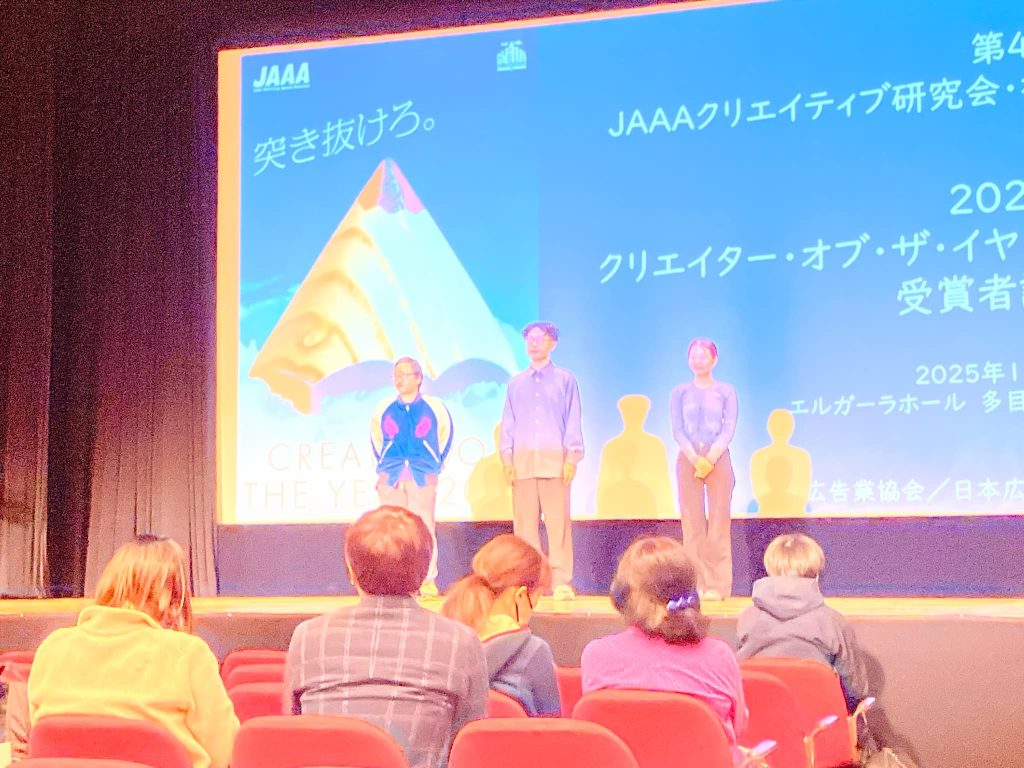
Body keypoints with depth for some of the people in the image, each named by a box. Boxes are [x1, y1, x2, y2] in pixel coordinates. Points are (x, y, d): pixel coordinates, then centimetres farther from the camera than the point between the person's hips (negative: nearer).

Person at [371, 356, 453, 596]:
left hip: (423, 477, -2)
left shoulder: (434, 408, 4)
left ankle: (428, 581, -3)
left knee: (424, 528, -7)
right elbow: (375, 437, 25)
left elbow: (446, 432, 18)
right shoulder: (383, 410, 9)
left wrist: (438, 462, 14)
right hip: (390, 478, 2)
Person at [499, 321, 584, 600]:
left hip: (555, 459, -2)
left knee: (558, 521, -7)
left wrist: (572, 457, -3)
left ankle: (561, 582, -7)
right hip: (522, 460, 2)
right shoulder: (516, 383, 18)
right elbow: (508, 423, 15)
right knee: (525, 522, -2)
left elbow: (573, 421, 6)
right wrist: (507, 458, 4)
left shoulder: (565, 380, 11)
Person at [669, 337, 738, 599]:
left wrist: (710, 458, -15)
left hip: (718, 458, -1)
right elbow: (677, 429, 1)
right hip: (688, 459, 1)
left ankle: (717, 585, -2)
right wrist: (694, 457, -15)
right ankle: (697, 583, 2)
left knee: (719, 521, -4)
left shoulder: (726, 392, 6)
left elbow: (729, 428, -2)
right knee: (692, 521, -1)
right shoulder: (680, 392, 9)